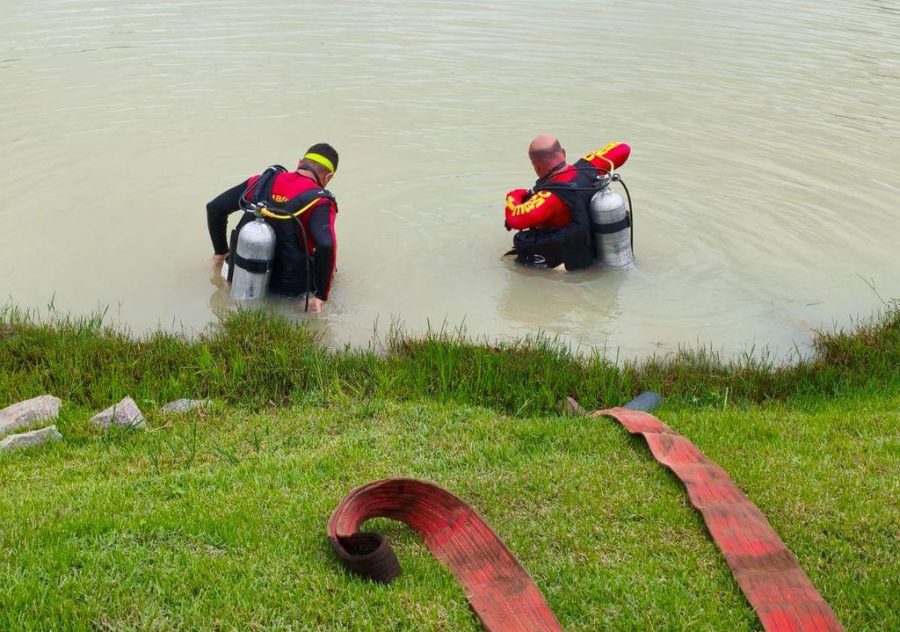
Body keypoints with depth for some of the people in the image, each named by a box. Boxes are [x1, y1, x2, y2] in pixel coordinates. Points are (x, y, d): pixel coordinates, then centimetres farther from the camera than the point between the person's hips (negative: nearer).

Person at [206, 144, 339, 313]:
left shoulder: (263, 181, -3)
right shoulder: (320, 202, -18)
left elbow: (214, 208, 1)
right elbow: (326, 246, -35)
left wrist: (221, 251, 14)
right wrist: (321, 295, -25)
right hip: (288, 287, -5)